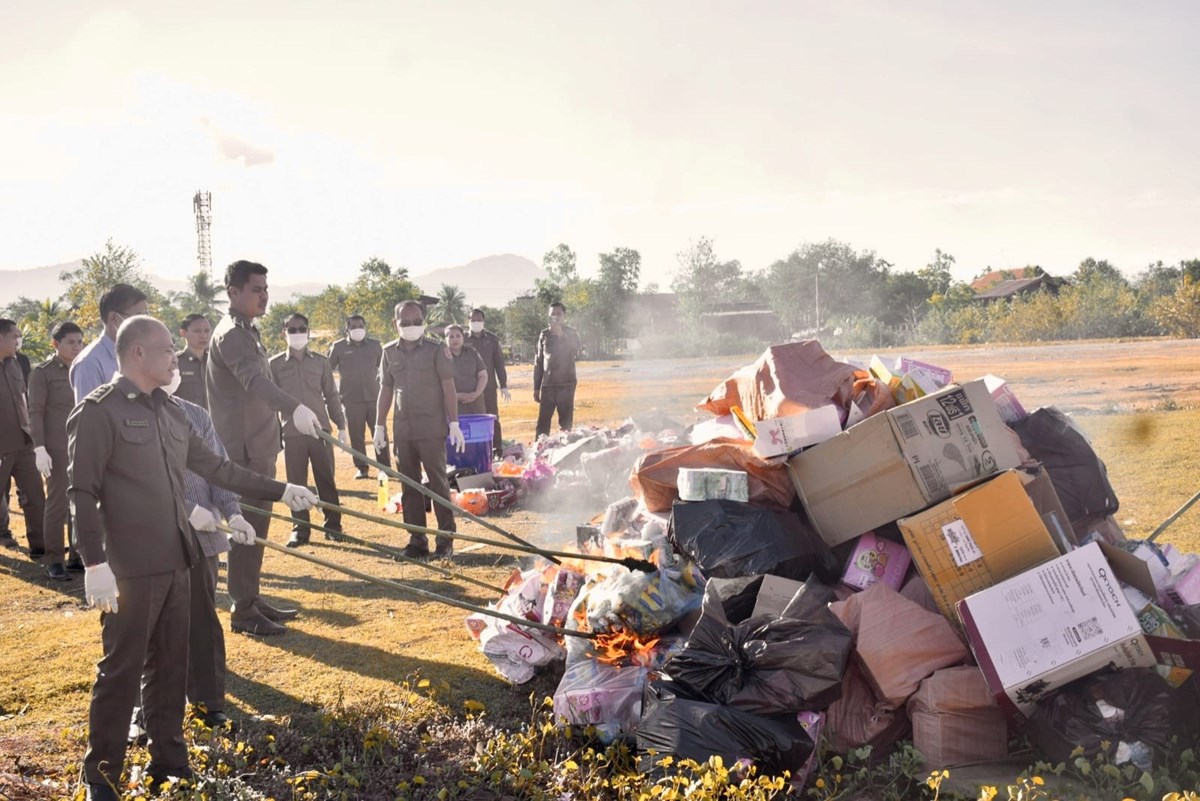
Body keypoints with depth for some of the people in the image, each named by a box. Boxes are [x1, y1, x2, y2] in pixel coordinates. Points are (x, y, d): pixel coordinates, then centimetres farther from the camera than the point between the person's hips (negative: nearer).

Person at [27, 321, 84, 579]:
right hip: (57, 449, -5)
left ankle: (78, 556, 15)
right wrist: (39, 449, -15)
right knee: (57, 504, -1)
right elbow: (35, 413, -6)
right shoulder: (42, 373, -3)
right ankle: (54, 561, 6)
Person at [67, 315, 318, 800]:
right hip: (130, 569, -7)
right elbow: (83, 492, -13)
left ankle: (168, 762, 26)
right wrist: (94, 563, -20)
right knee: (121, 670, 0)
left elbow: (215, 467, 20)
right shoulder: (99, 411, -10)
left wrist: (279, 492, 20)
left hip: (176, 562, 7)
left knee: (170, 667, 14)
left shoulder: (171, 411, 13)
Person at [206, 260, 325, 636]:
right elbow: (254, 380, -35)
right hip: (244, 448, -10)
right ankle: (243, 611, -1)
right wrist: (295, 408, -50)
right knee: (248, 526, -7)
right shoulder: (231, 334, -16)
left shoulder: (247, 332, 16)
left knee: (255, 524, 15)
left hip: (259, 444, 10)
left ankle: (251, 599, 24)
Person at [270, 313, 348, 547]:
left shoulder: (320, 362, 6)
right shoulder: (275, 364, 3)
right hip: (291, 433, -1)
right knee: (296, 483, 4)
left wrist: (341, 425, 6)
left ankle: (333, 525, 14)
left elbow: (331, 396, 9)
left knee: (326, 480, 5)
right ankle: (300, 528, 14)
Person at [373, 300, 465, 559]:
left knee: (438, 482, -1)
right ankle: (417, 540, 14)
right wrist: (379, 426, 11)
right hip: (402, 429, 4)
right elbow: (386, 390, 13)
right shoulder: (390, 352, 8)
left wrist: (454, 424, -8)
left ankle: (445, 539, 6)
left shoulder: (435, 351, -2)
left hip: (432, 429, -4)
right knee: (409, 486, 7)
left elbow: (448, 388, -4)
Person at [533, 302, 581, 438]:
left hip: (566, 384, -2)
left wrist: (561, 335, -16)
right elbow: (538, 362, 13)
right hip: (547, 385, 2)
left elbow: (574, 353, -11)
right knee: (543, 423, -2)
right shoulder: (544, 334, 10)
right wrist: (536, 387, 10)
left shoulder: (572, 333, 6)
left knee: (566, 423, 0)